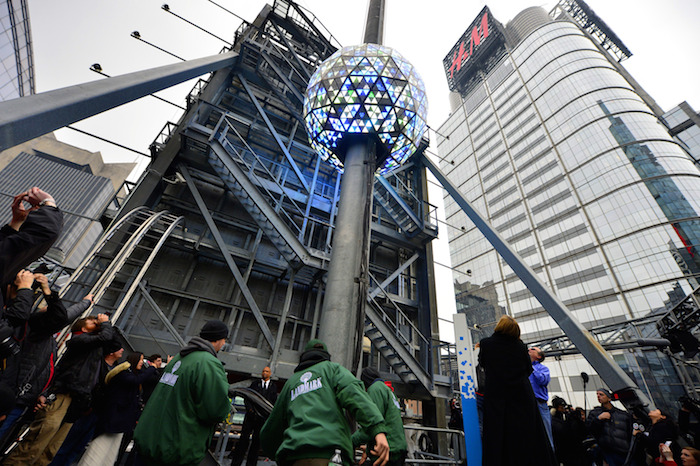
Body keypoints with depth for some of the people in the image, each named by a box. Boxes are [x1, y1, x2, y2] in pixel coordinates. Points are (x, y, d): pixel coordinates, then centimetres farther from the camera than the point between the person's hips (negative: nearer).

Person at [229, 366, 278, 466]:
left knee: (257, 440, 5)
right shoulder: (255, 383, 11)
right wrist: (249, 407, -9)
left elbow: (274, 401, 8)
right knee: (244, 437, -1)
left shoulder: (273, 386, 11)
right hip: (251, 414, 0)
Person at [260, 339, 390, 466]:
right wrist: (378, 428, -18)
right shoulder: (332, 368, 15)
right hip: (330, 452, -4)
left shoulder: (290, 382, 26)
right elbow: (353, 393, -8)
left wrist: (275, 454, 53)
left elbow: (271, 429, 33)